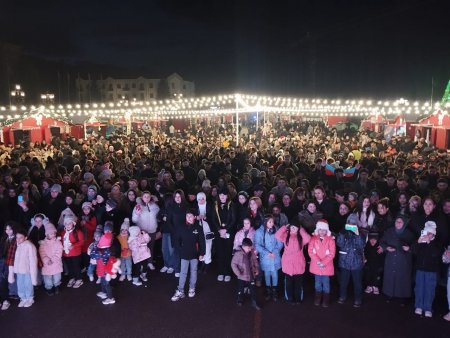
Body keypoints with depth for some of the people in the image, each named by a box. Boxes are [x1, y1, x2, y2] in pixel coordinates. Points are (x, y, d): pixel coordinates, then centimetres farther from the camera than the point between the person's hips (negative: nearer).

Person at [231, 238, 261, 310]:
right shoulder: (238, 254, -23)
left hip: (251, 275, 4)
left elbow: (255, 261, 9)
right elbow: (233, 264, -18)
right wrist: (238, 273, -22)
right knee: (241, 290, 17)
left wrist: (257, 269, 2)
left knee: (253, 290, 12)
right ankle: (240, 300, 41)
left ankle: (254, 303, 28)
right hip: (242, 277, -4)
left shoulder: (252, 252, -7)